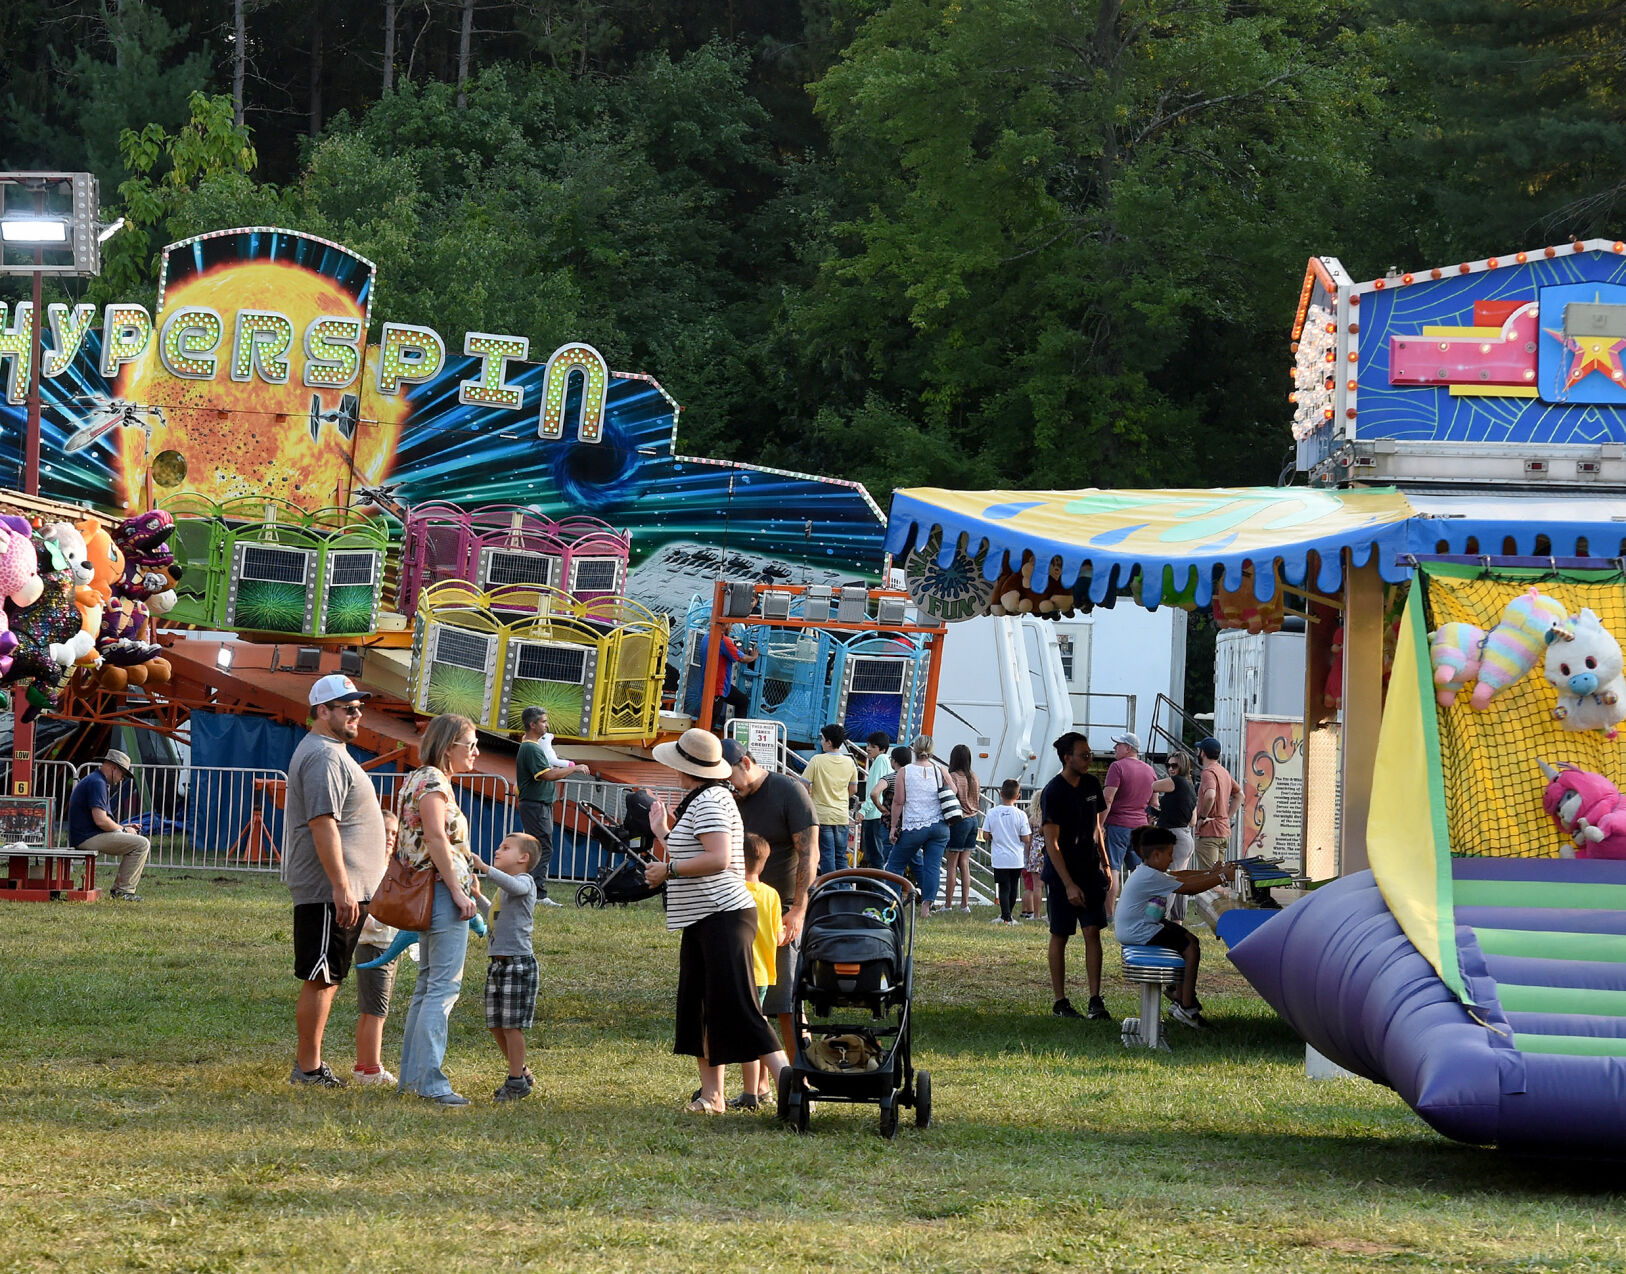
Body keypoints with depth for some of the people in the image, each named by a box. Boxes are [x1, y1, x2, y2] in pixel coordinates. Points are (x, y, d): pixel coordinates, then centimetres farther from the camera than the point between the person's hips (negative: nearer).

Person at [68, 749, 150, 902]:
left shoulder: (96, 781, 21)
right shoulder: (97, 783, -15)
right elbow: (100, 820, -24)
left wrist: (122, 827, 14)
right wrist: (123, 830, -9)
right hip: (88, 838, -11)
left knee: (141, 842, 20)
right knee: (142, 844, -14)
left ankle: (119, 887, 15)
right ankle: (124, 890, -10)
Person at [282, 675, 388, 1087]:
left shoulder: (332, 752, 20)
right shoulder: (323, 757, -15)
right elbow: (322, 824, -23)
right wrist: (341, 887, -26)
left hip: (341, 892, 11)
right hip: (328, 893, -11)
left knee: (327, 978, 13)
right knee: (320, 979, -7)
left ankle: (310, 1064, 18)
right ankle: (308, 1069, -4)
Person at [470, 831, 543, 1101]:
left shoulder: (526, 881, -6)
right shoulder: (503, 889, 22)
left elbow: (514, 886, -31)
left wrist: (484, 868, -38)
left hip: (518, 962, -9)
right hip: (496, 963, 9)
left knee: (512, 1025, -6)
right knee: (496, 1026, 10)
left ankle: (516, 1081, 1)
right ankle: (520, 1072, 25)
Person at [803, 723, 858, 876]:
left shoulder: (817, 761, -11)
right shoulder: (849, 762, 2)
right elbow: (853, 790, 11)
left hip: (822, 815, -4)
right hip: (842, 815, 4)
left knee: (827, 856, -2)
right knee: (841, 857, 11)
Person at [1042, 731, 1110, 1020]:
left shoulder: (1092, 784, 6)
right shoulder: (1054, 792, -14)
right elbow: (1052, 843, -16)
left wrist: (1105, 865, 16)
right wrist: (1069, 885, -20)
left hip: (1089, 870, 5)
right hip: (1061, 874, -5)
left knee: (1093, 932, -3)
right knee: (1060, 936, 3)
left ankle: (1095, 1001, -5)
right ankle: (1060, 1002, 10)